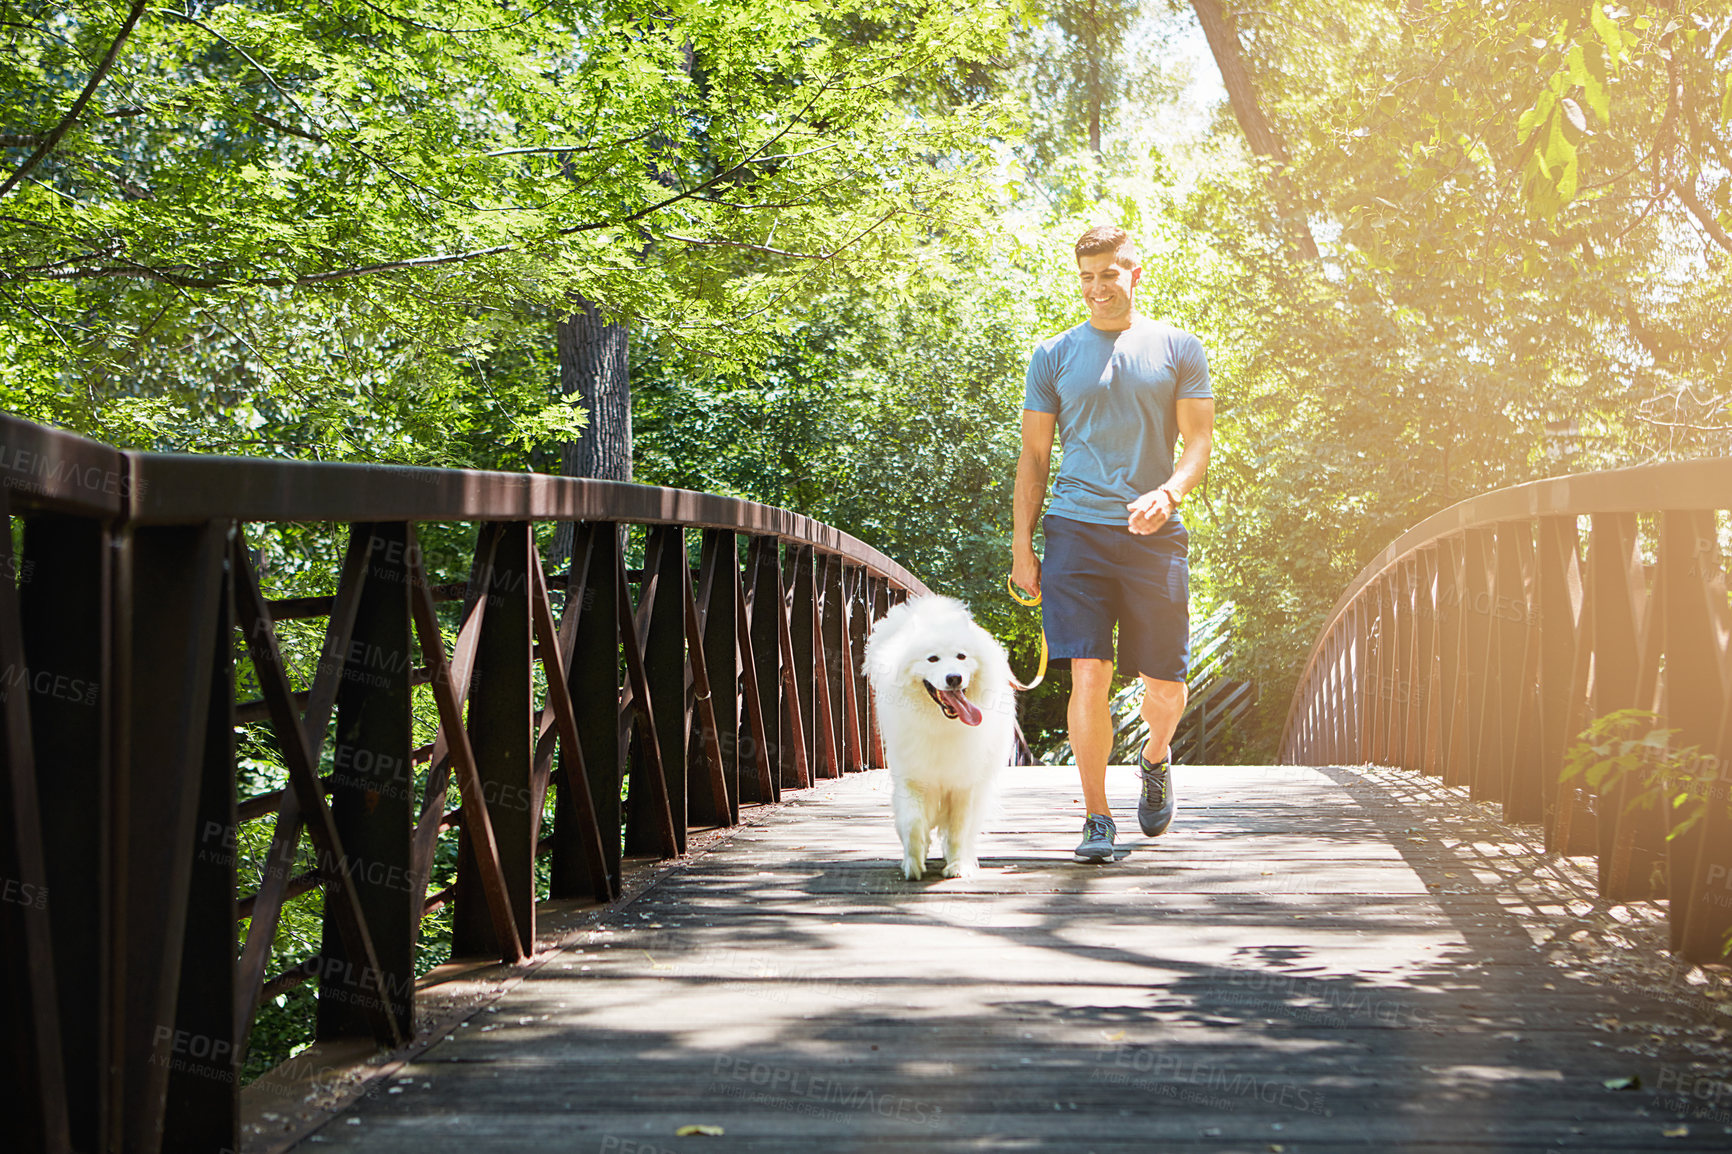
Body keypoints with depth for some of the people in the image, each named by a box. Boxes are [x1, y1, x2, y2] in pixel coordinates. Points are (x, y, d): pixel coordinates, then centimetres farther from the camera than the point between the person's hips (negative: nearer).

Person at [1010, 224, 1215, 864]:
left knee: (1165, 684, 3)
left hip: (1155, 533, 0)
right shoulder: (1054, 355, 10)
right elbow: (1033, 456, 12)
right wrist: (1021, 545, 4)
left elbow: (1198, 443, 5)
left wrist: (1167, 494, -16)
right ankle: (1096, 817, -1)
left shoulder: (1178, 349, 9)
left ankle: (1155, 759, 36)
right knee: (1088, 674, -11)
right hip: (1076, 529, 0)